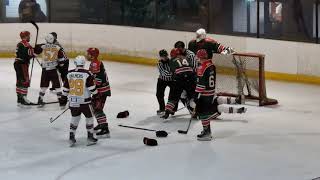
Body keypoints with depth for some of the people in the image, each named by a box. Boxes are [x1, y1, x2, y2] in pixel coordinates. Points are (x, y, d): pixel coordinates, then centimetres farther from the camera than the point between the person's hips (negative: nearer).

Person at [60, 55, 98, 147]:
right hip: (84, 101, -4)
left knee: (75, 117, 19)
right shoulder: (87, 74, -12)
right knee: (89, 117, 12)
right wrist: (95, 95, 6)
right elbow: (91, 86, -10)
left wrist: (63, 98, 20)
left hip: (72, 101, 4)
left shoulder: (69, 74, 2)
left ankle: (71, 137, 15)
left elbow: (66, 88, 9)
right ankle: (90, 137, 14)